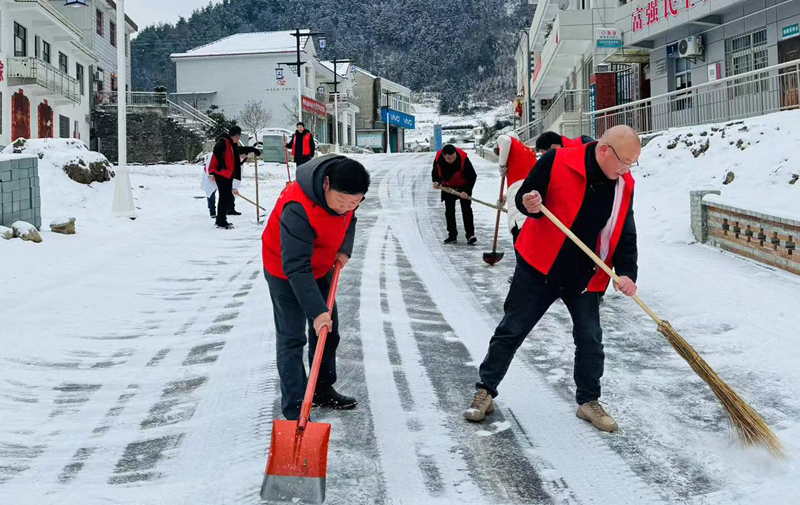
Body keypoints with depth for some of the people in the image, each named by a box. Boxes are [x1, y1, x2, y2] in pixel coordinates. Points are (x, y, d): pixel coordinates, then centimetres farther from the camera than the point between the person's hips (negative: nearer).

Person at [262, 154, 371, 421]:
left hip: (322, 266, 8)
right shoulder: (297, 208, -41)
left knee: (328, 330, 15)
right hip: (285, 271, -8)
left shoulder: (346, 190, -18)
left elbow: (349, 219, 7)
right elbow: (296, 267, -41)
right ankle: (294, 411, -2)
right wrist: (316, 311, -44)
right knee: (292, 338, -7)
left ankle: (323, 390, 32)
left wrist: (344, 249, -10)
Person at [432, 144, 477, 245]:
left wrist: (467, 191, -30)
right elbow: (435, 172, -1)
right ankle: (452, 235, 12)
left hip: (463, 186, -3)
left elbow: (472, 176, -23)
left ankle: (470, 235, -9)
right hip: (447, 187, 3)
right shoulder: (438, 159, -22)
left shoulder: (463, 159, -33)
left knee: (466, 209, -10)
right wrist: (436, 181, -20)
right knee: (449, 211, 4)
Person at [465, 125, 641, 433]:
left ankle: (588, 401, 24)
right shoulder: (557, 162, -16)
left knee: (590, 340, 5)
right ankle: (485, 391, 19)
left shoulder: (624, 186, -3)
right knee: (512, 330, 4)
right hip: (539, 268, -3)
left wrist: (626, 273, -12)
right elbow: (525, 195, -5)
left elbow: (625, 235, 2)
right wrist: (530, 204, -29)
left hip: (585, 278, 3)